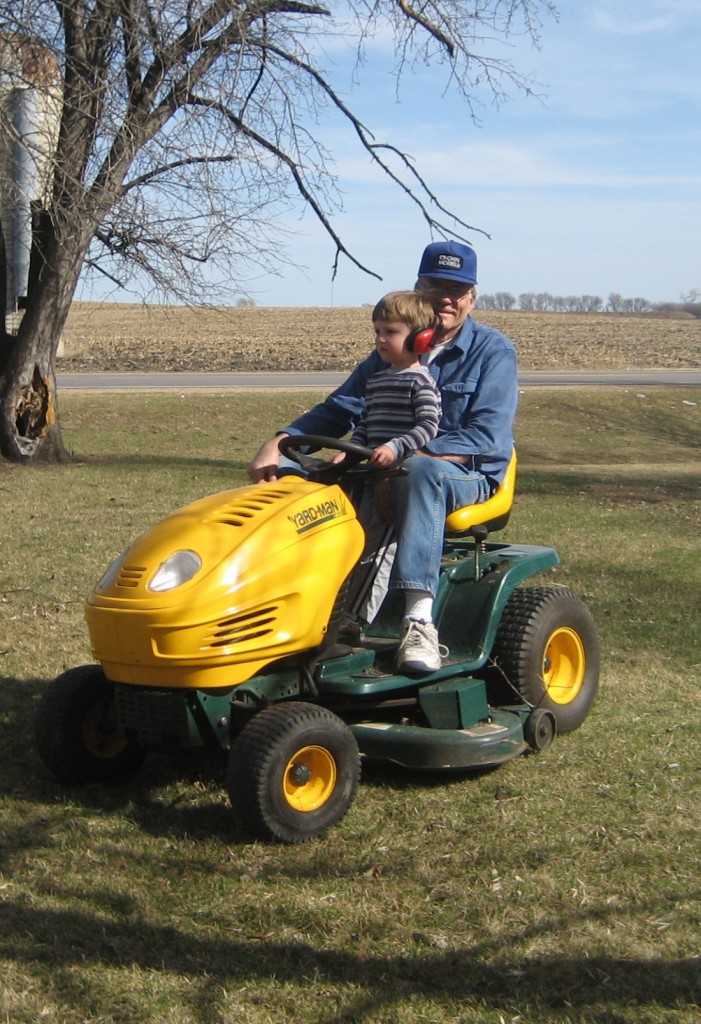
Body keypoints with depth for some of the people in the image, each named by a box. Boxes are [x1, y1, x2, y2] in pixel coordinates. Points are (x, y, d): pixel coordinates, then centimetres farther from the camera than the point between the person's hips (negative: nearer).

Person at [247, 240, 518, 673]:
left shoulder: (494, 351, -2)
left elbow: (486, 436, -15)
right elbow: (340, 409, 11)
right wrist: (278, 443, -8)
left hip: (470, 478, -4)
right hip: (393, 476, 4)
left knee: (421, 471, -41)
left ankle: (420, 619, -49)